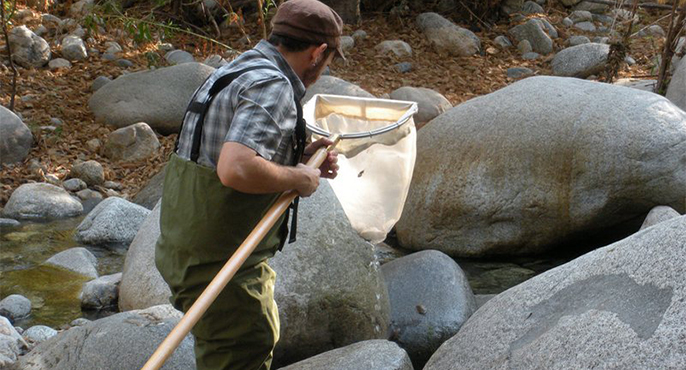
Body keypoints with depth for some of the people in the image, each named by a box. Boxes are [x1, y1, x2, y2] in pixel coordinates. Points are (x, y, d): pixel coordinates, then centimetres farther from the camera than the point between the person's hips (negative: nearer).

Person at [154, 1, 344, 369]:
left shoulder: (235, 72, 13)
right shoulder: (272, 87, -18)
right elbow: (236, 170, -32)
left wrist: (299, 158, 10)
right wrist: (299, 177, -16)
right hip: (218, 266, -10)